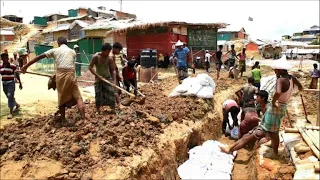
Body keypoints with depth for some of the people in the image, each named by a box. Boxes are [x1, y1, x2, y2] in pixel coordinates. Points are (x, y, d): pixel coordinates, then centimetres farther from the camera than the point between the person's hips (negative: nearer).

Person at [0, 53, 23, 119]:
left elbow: (17, 75, -2)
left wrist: (20, 83, 0)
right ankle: (17, 105, 42)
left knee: (10, 96, -11)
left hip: (11, 83, -5)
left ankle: (11, 112, -7)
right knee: (9, 97, 15)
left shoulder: (13, 66, -9)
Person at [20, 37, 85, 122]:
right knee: (78, 97, 2)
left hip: (60, 75, 0)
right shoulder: (73, 52, 17)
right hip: (71, 74, 0)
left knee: (61, 98, 13)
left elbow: (39, 57, 10)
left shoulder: (55, 50, 12)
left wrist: (26, 66, 15)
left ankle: (63, 120, 20)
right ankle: (83, 119, -9)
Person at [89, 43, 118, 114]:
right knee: (98, 95, 3)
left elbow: (113, 70, -11)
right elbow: (90, 67, -14)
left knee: (111, 94, -6)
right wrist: (97, 75, -21)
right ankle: (98, 112, 16)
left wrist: (114, 80, -22)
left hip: (108, 77, 1)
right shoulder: (96, 57, -17)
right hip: (98, 78, -1)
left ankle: (114, 110, 1)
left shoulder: (109, 59, -14)